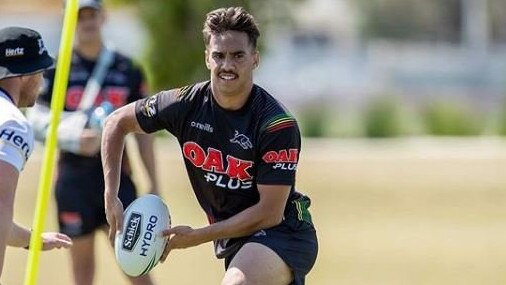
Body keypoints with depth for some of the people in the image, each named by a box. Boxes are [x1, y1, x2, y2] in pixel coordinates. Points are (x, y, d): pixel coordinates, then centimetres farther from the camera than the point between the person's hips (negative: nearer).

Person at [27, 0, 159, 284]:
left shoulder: (128, 70, 6)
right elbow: (38, 120, -1)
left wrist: (154, 184, 7)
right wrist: (73, 136, -20)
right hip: (74, 176, -1)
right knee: (82, 259, 6)